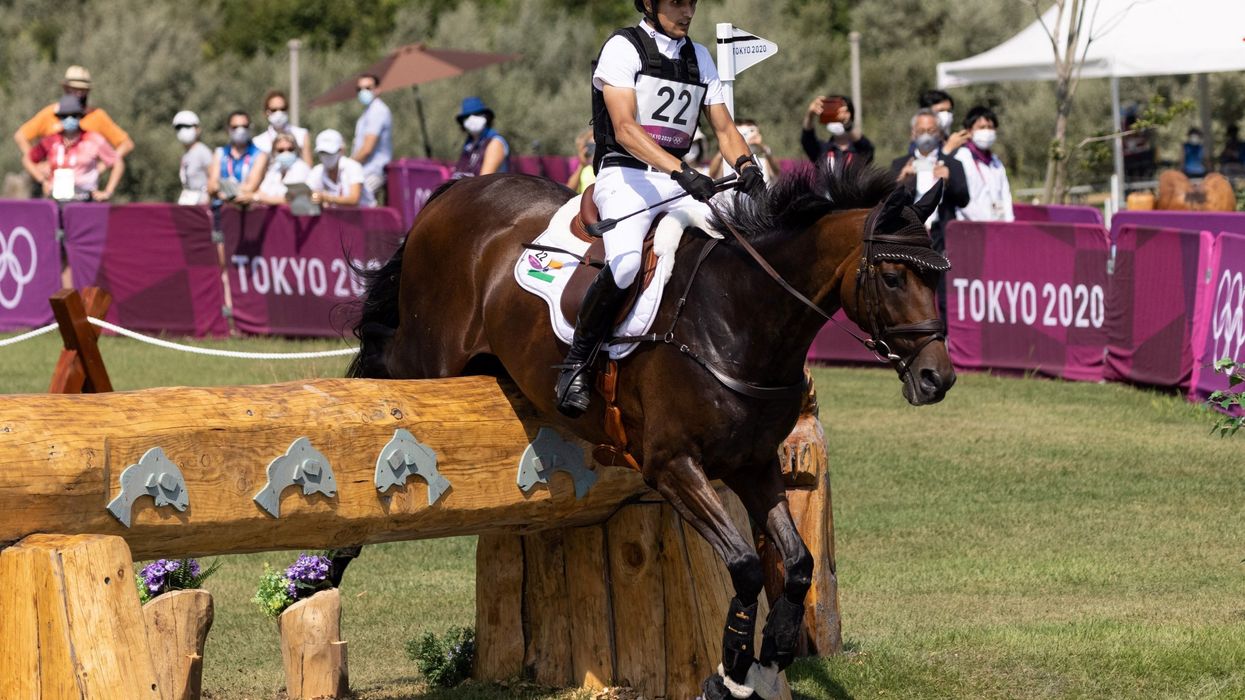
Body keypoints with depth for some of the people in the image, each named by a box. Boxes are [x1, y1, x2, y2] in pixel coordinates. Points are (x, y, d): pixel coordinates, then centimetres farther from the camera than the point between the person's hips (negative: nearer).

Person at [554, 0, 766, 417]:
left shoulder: (699, 58, 17)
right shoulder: (623, 47, -4)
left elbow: (724, 129, 15)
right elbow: (625, 130, -15)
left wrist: (747, 167, -9)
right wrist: (682, 172, -28)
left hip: (678, 178, 6)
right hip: (624, 175, -6)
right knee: (625, 263, -34)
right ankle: (576, 366, -17)